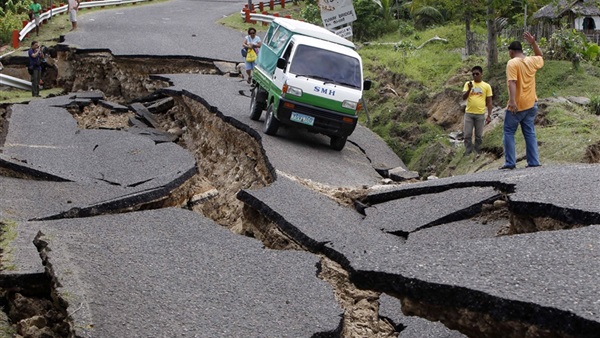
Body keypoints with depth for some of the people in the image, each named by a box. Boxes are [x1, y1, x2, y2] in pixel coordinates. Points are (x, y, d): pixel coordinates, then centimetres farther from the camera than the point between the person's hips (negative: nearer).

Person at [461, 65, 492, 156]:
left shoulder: (487, 86, 1)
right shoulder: (468, 84, 3)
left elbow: (489, 102, 3)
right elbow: (464, 97, -6)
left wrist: (489, 115, -2)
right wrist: (469, 89, -23)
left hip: (480, 114, -1)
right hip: (469, 113, 1)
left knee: (479, 136, 6)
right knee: (467, 135, 0)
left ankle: (478, 153, 14)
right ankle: (468, 154, 6)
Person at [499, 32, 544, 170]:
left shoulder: (512, 63, -12)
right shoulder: (532, 61, 7)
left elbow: (512, 82, -24)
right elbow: (540, 57, 31)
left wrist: (512, 101, -31)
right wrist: (533, 43, 22)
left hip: (517, 105, -6)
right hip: (531, 104, 6)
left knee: (509, 132, 2)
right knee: (530, 133, 10)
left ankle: (510, 162, -3)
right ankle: (534, 161, 5)